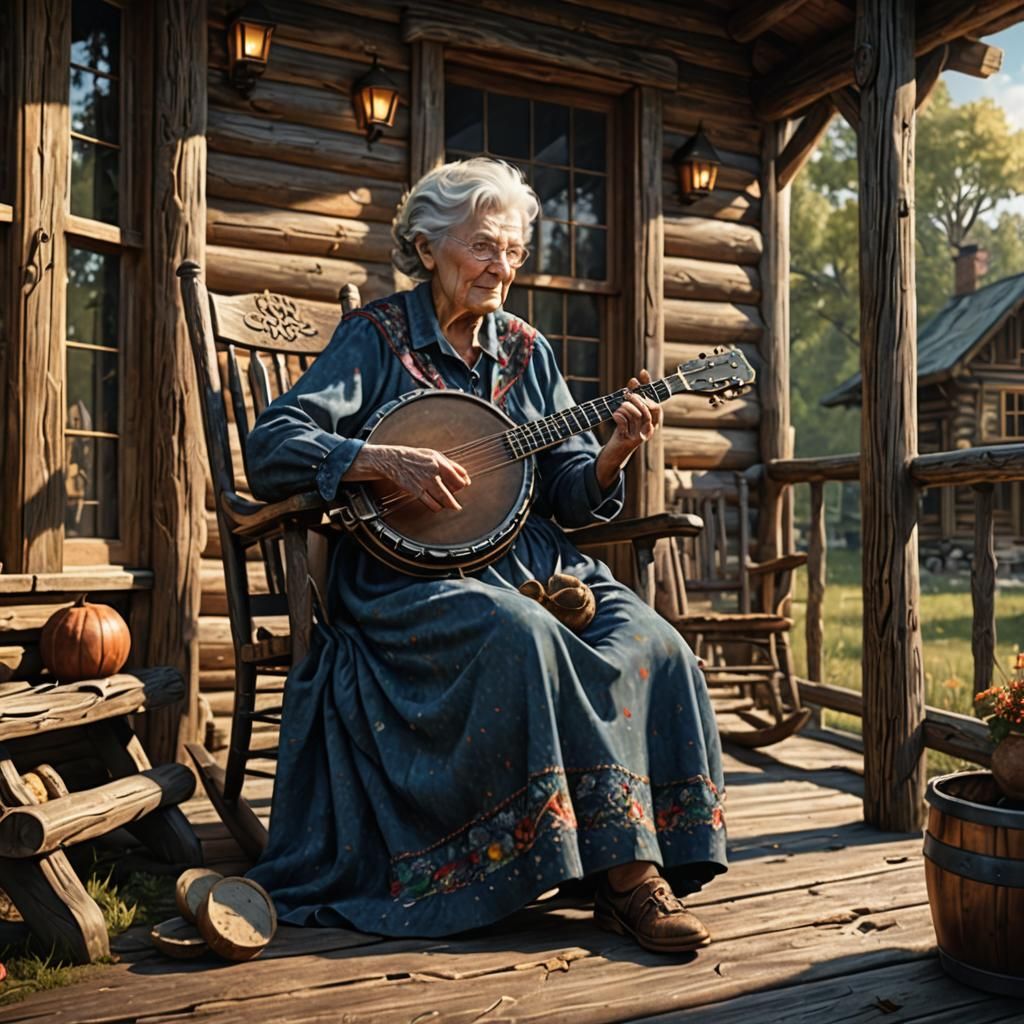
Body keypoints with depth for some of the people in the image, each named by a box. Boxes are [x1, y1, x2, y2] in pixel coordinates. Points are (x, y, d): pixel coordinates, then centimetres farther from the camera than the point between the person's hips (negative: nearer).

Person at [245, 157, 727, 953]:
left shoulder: (526, 350, 15)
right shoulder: (377, 336, 1)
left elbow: (570, 494, 10)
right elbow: (271, 448, -11)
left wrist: (615, 454, -11)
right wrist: (388, 460, -23)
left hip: (532, 561, 5)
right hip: (407, 575, -5)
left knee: (653, 646, -20)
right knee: (524, 634, -35)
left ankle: (638, 868, -13)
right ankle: (622, 869, -24)